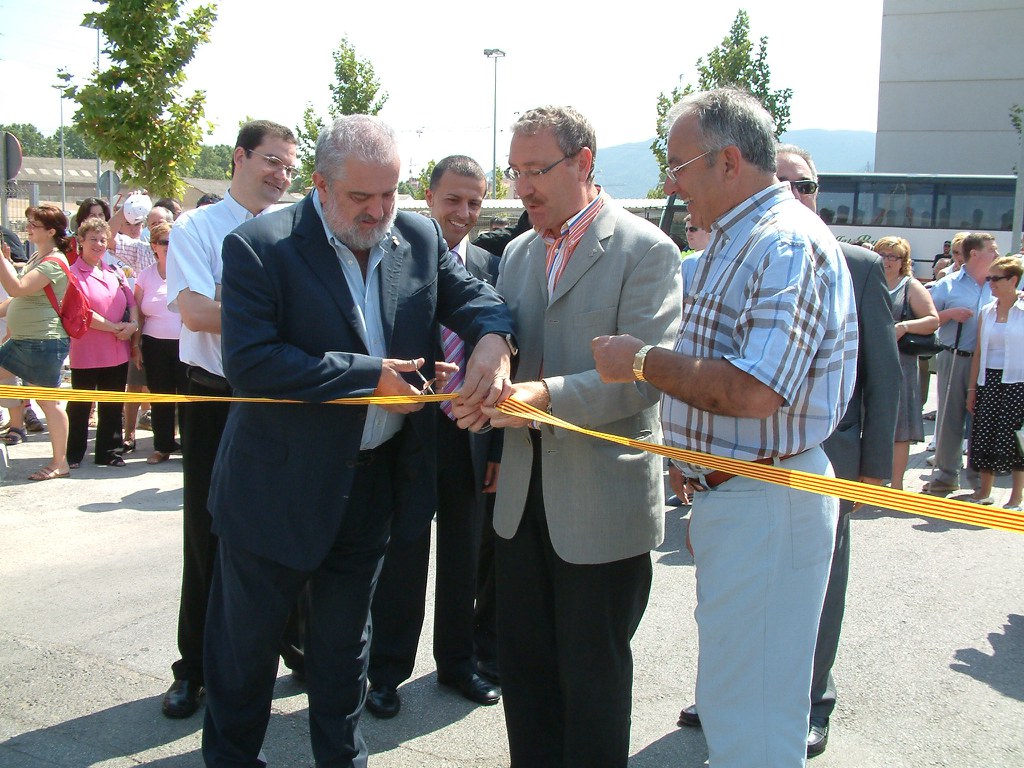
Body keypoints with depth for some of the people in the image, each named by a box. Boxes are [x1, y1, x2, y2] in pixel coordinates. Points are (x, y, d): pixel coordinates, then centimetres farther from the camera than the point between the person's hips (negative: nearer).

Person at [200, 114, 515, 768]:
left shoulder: (420, 237, 0)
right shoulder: (260, 246, -16)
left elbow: (470, 292, -1)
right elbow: (249, 361, -24)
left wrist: (493, 340, -26)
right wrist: (367, 376, -25)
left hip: (376, 479, 5)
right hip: (281, 485, -4)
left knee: (345, 634, 22)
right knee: (247, 635, 13)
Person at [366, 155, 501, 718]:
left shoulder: (490, 268, 4)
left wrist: (498, 445, 4)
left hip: (470, 436, 4)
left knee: (462, 557, 16)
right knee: (400, 557, 9)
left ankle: (456, 662, 34)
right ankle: (388, 671, 26)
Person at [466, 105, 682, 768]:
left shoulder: (645, 251, -10)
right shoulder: (519, 253, 12)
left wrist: (545, 394, -30)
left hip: (601, 501, -6)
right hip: (524, 491, 6)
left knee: (592, 673, 8)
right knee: (522, 661, 16)